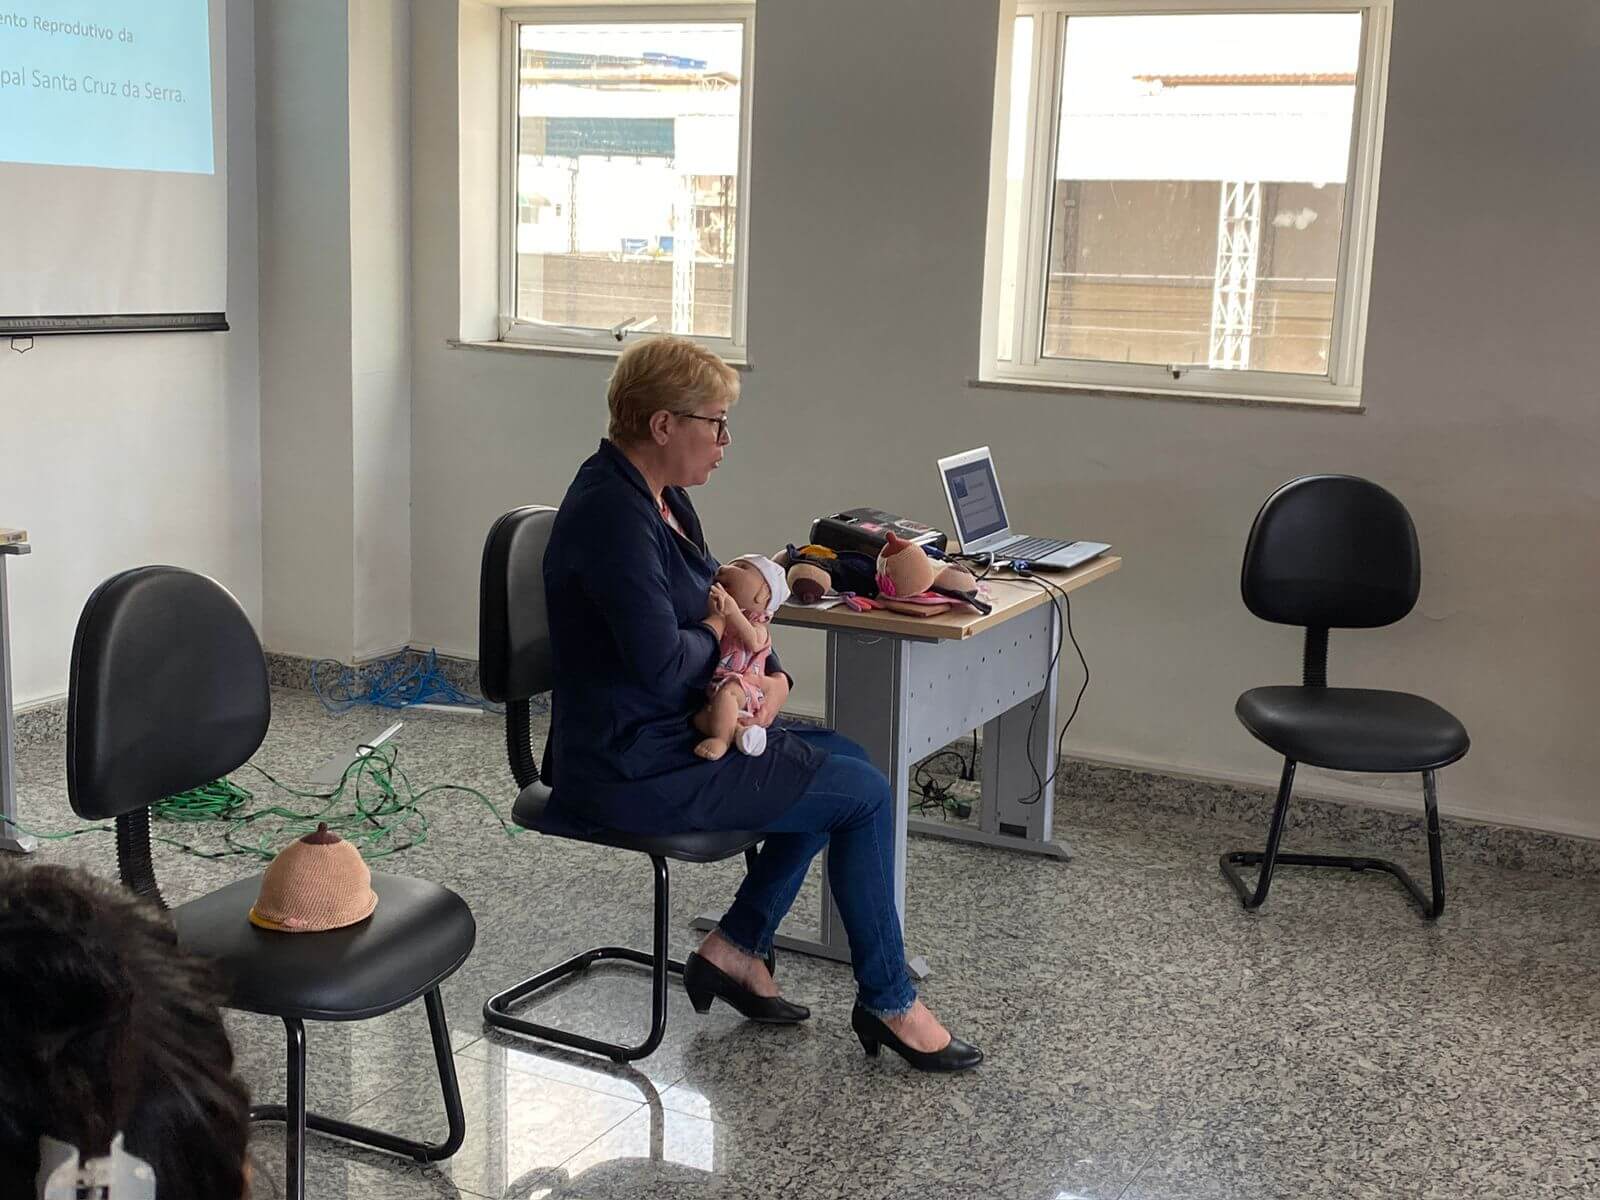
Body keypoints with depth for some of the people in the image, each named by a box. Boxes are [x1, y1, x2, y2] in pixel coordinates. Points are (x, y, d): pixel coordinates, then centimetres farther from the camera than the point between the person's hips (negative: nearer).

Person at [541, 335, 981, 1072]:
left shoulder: (662, 499, 9)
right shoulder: (612, 514, -23)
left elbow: (724, 603, 13)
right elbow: (661, 664, -29)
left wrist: (771, 677, -6)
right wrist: (719, 631, -8)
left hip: (669, 735, 10)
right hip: (633, 770, -10)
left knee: (844, 760, 17)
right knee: (864, 795, -4)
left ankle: (735, 949, 15)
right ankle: (888, 1003, 10)